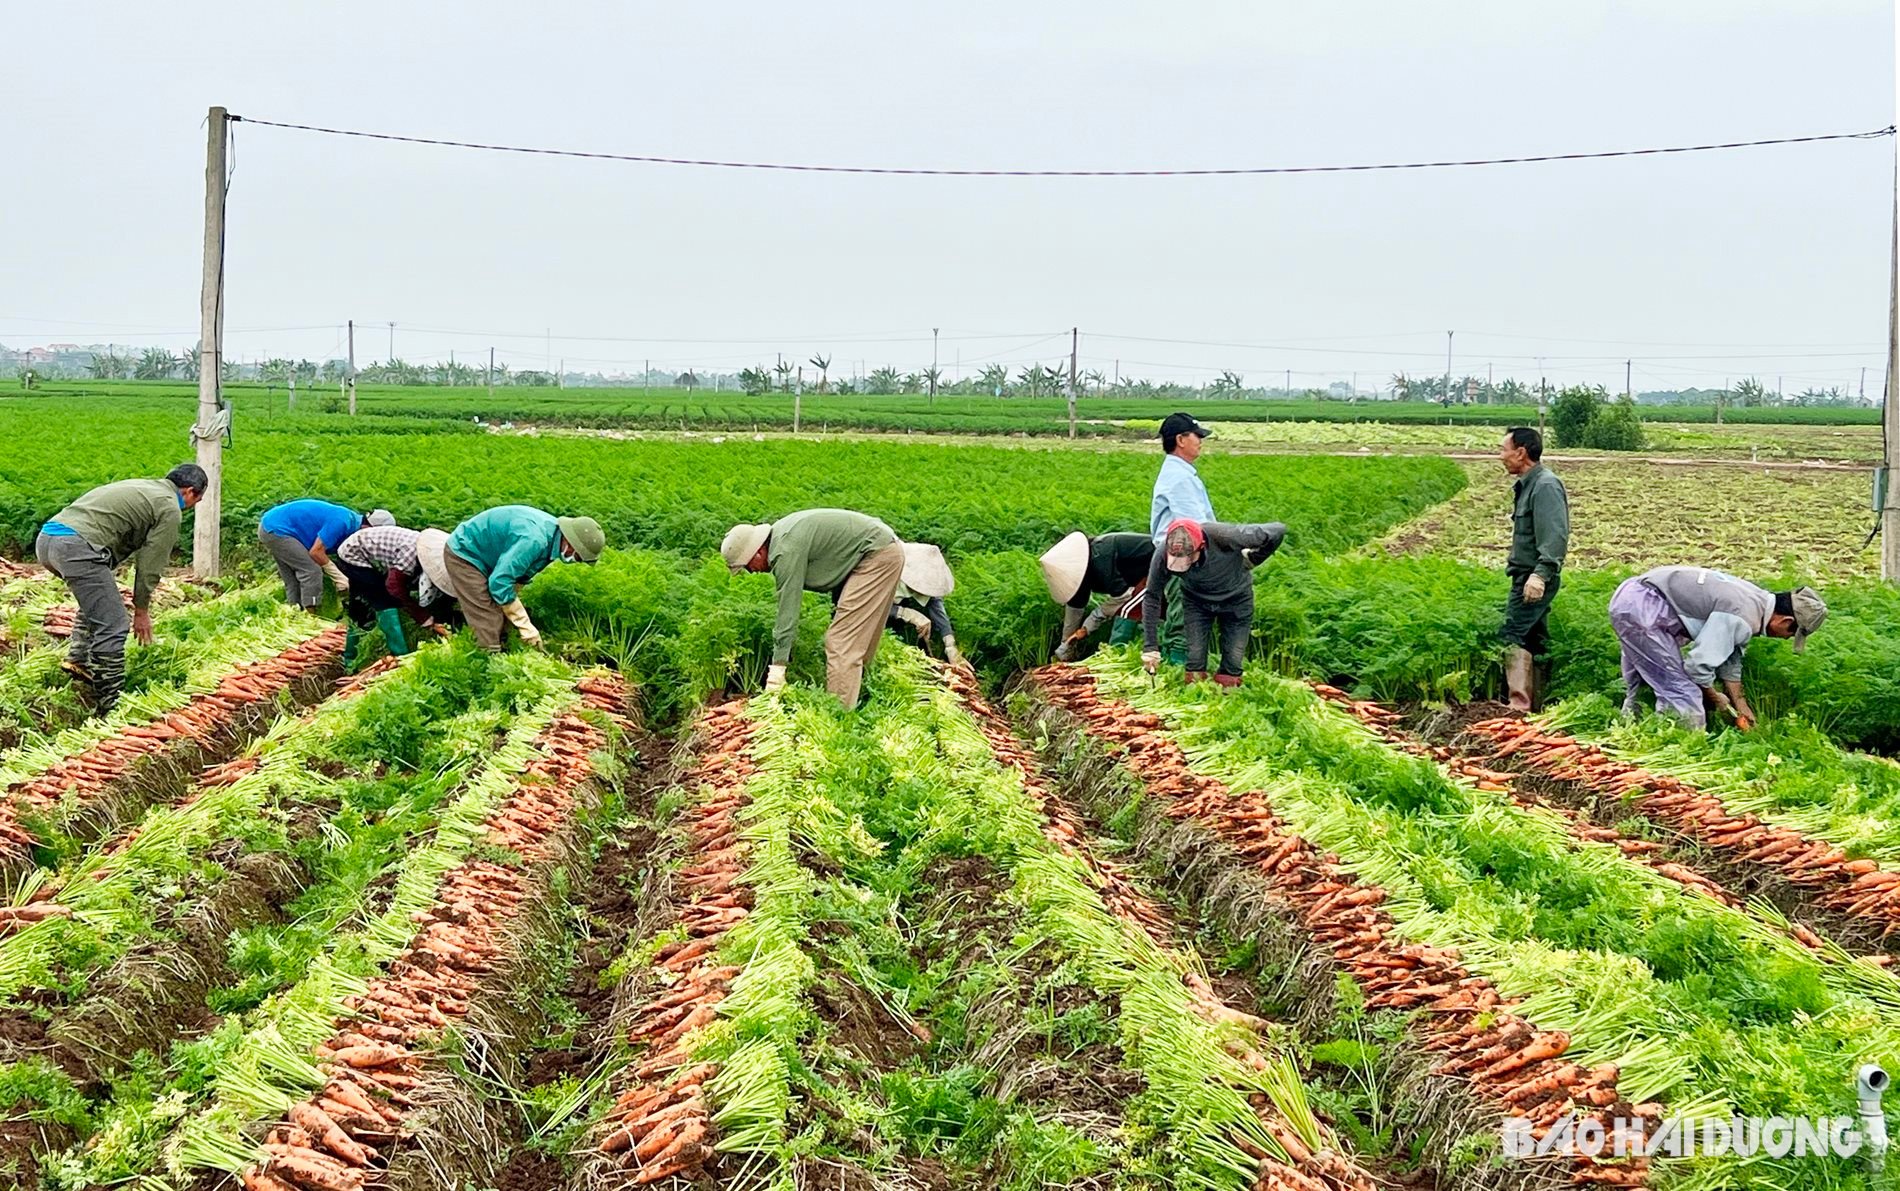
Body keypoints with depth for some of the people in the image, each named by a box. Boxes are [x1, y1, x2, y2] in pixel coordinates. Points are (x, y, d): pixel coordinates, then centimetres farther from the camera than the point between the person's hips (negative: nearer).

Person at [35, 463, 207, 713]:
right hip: (77, 545, -10)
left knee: (96, 602, 32)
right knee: (112, 626, -7)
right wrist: (141, 611, 13)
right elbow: (150, 565, 2)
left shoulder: (142, 487, 30)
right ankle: (110, 704, -6)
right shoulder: (170, 508, 4)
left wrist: (111, 593, 32)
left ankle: (78, 660, 24)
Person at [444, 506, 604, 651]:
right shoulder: (533, 540, -35)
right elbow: (500, 582, -33)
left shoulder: (553, 530, -5)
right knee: (489, 625, -14)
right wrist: (526, 627, -27)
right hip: (464, 555, -9)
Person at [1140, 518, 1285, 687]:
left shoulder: (1224, 537, -41)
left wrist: (1252, 560, -17)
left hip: (1235, 598, -1)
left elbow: (1277, 531, -33)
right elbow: (1152, 598, -17)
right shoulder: (1163, 555, -31)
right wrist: (1150, 648, -17)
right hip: (1196, 600, 1)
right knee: (1195, 660, -6)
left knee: (1233, 662, -3)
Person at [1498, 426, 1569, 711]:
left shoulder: (1546, 485, -15)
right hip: (1526, 576, 11)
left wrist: (1540, 574, -32)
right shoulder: (1527, 485, 16)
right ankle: (1535, 703, 17)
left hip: (1534, 579, -11)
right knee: (1533, 641, 12)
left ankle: (1519, 703, -21)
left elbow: (1555, 536, -24)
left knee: (1513, 635, -16)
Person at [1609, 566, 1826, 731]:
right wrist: (1714, 696, 0)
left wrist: (1741, 706, 25)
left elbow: (1731, 658, 20)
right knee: (1682, 693, -9)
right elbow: (1699, 664, -20)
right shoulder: (1743, 620, -21)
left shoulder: (1756, 599, 10)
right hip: (1642, 609, -11)